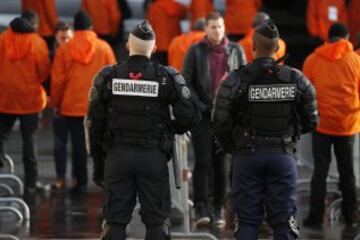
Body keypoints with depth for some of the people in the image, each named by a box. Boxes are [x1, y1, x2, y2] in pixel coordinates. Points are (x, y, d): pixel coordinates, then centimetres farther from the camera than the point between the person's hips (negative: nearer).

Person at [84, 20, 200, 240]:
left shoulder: (108, 77, 0)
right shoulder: (167, 77, -4)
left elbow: (94, 123, 2)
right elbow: (190, 116, -8)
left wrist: (98, 164, 11)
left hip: (117, 155, 1)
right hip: (154, 156, -1)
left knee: (115, 221, 6)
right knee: (157, 221, 4)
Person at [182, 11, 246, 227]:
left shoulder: (236, 51, 9)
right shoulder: (196, 51, 4)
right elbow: (186, 82, 2)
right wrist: (198, 106, -7)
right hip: (202, 113, -2)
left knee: (221, 163, 4)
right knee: (203, 162, -8)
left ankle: (217, 209, 9)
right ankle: (201, 209, -8)